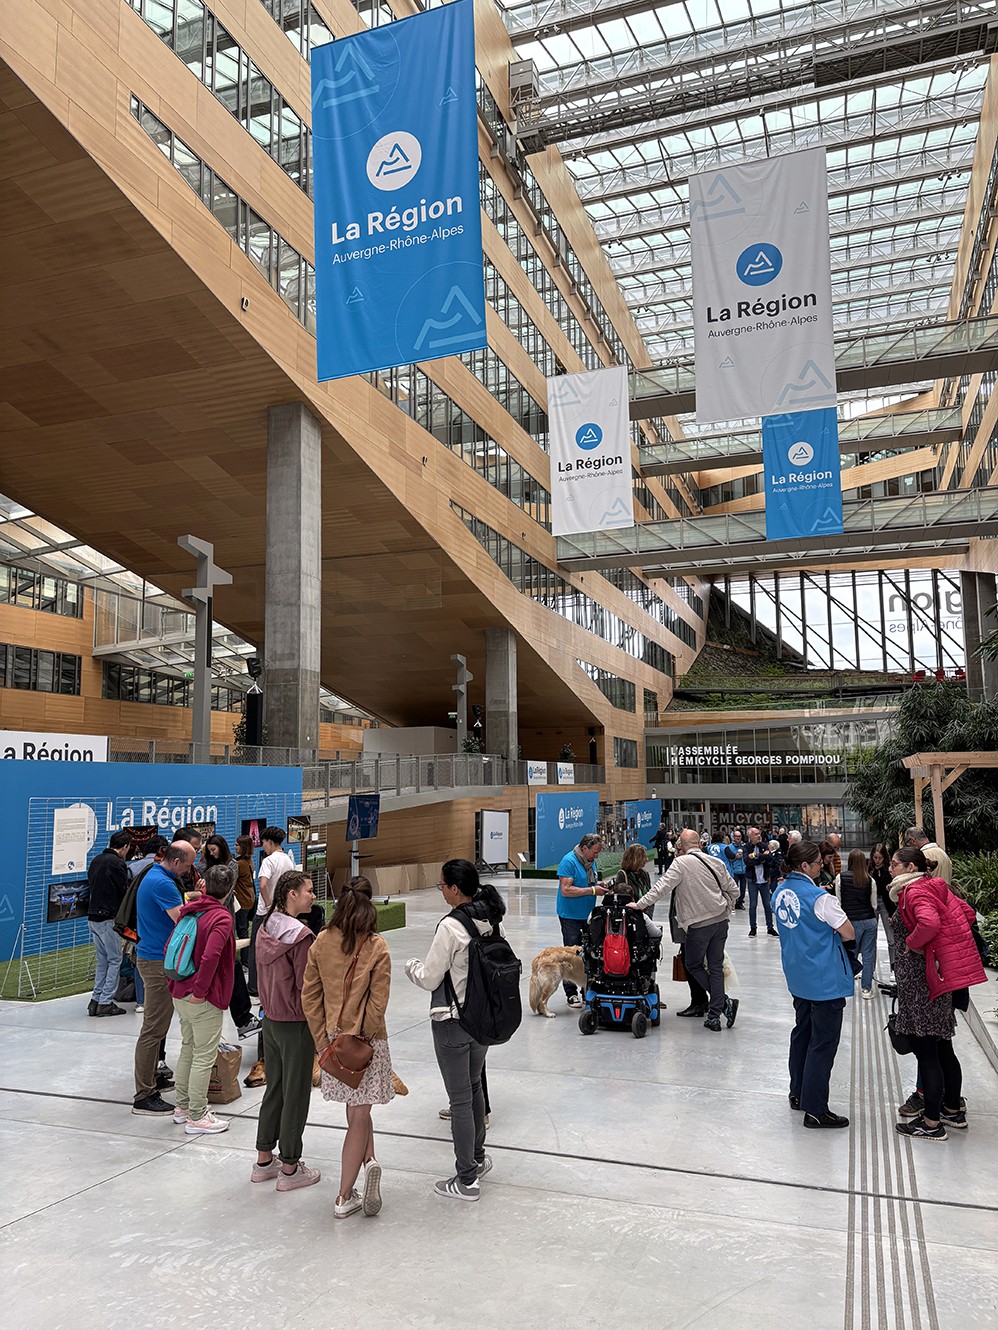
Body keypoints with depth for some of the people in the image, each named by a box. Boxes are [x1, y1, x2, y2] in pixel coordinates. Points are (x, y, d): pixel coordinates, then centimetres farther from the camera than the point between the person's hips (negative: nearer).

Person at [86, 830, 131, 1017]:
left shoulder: (96, 860, 13)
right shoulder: (117, 863, -14)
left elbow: (92, 886, 18)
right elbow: (125, 891, -11)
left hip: (92, 916, 8)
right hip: (108, 918, -8)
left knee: (102, 960, 15)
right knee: (115, 960, 0)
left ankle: (96, 1000, 14)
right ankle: (106, 1002, -1)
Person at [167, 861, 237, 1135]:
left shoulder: (190, 909, 6)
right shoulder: (222, 918, -18)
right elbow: (210, 957, -30)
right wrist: (200, 991, -20)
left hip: (180, 994, 8)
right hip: (205, 999, -8)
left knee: (188, 1049, 21)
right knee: (204, 1056, 2)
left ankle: (183, 1106, 32)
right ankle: (197, 1117, 10)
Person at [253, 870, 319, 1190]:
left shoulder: (266, 929, 3)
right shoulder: (300, 935, -22)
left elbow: (264, 977, 11)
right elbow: (306, 986, -19)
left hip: (270, 1020, 8)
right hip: (296, 1024, -8)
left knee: (274, 1089, 19)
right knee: (296, 1095, 5)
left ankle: (264, 1161, 30)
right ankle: (290, 1169, 16)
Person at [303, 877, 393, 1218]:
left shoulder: (321, 943, -2)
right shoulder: (376, 947, -13)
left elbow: (309, 997, 0)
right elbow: (378, 1003, -14)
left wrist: (323, 1042, 4)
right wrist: (361, 1039, -3)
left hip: (333, 1039, 3)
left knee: (357, 1111, 20)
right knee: (359, 1116, 8)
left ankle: (368, 1160, 11)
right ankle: (344, 1197, 10)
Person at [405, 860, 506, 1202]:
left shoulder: (450, 926, -24)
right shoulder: (493, 920, -1)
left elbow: (430, 979, -17)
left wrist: (411, 967, 4)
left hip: (452, 1023, -7)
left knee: (460, 1100, 4)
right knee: (473, 1087, 25)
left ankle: (466, 1180, 16)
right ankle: (478, 1157, 40)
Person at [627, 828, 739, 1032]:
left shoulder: (681, 863, -10)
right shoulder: (714, 862, 8)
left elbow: (662, 887, -16)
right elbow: (733, 889, 12)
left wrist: (640, 904, -11)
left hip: (699, 924, -6)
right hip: (720, 921, 6)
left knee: (693, 965, 11)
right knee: (716, 967, 10)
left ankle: (724, 1002, -1)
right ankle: (714, 1015, 11)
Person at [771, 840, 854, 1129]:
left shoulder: (780, 892, 4)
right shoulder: (819, 897, -22)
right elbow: (849, 933, -17)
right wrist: (834, 929, 2)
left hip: (797, 977, 8)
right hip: (825, 980, -8)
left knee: (802, 1032, 21)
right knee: (823, 1042, -1)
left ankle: (798, 1093, 32)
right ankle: (815, 1110, 4)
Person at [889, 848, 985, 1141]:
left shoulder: (915, 892, -17)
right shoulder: (934, 887, 12)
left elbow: (929, 922, -35)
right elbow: (967, 912, 16)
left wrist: (911, 943, -19)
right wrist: (947, 938, 14)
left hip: (919, 982, -10)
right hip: (939, 978, 10)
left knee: (926, 1052, -2)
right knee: (942, 1049, 20)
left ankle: (932, 1124, 6)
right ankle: (953, 1110, 32)